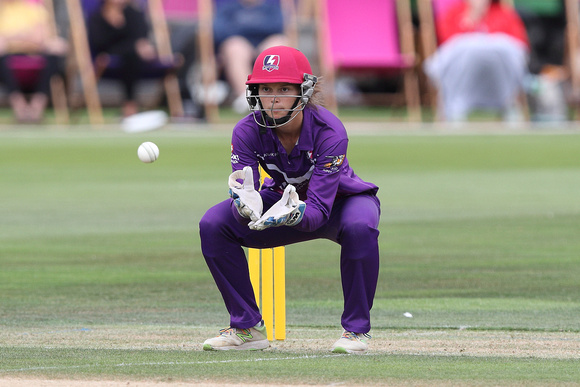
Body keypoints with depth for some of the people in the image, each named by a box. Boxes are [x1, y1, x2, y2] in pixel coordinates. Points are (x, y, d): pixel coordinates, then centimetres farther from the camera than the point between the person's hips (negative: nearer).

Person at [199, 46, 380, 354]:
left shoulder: (329, 131, -33)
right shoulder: (248, 131, -23)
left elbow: (319, 210, -38)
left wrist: (296, 214, -61)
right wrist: (246, 206, -54)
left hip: (339, 200, -4)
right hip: (283, 199, 4)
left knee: (359, 226, -40)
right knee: (213, 224, -19)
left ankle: (356, 329, -20)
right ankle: (248, 328, -5)